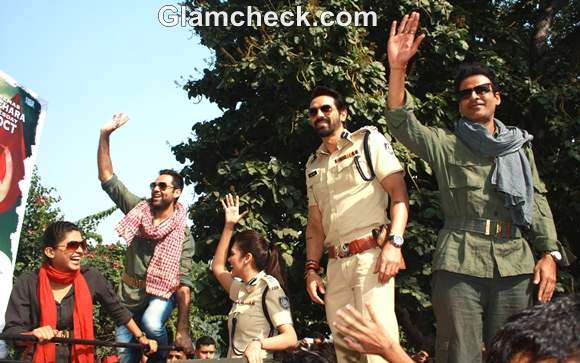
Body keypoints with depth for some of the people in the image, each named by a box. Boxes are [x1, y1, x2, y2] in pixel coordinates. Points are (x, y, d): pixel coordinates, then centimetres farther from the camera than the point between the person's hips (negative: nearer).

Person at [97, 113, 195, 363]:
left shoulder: (183, 234, -14)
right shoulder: (138, 210, -5)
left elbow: (184, 282, -17)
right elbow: (107, 178, -6)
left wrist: (183, 330, -26)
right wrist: (105, 136, -17)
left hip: (161, 291, -4)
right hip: (129, 292, 4)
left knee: (152, 324, -35)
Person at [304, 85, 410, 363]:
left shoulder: (368, 140, 4)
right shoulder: (313, 165, 20)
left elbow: (399, 192, -5)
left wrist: (394, 243, -18)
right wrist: (312, 268, 11)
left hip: (371, 255, -6)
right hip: (336, 264, 6)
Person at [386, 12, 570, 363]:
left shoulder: (520, 146, 18)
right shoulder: (445, 145, 9)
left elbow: (538, 201, 15)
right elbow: (401, 123, -6)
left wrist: (549, 253, 2)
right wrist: (398, 68, -19)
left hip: (515, 263, 3)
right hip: (459, 263, -2)